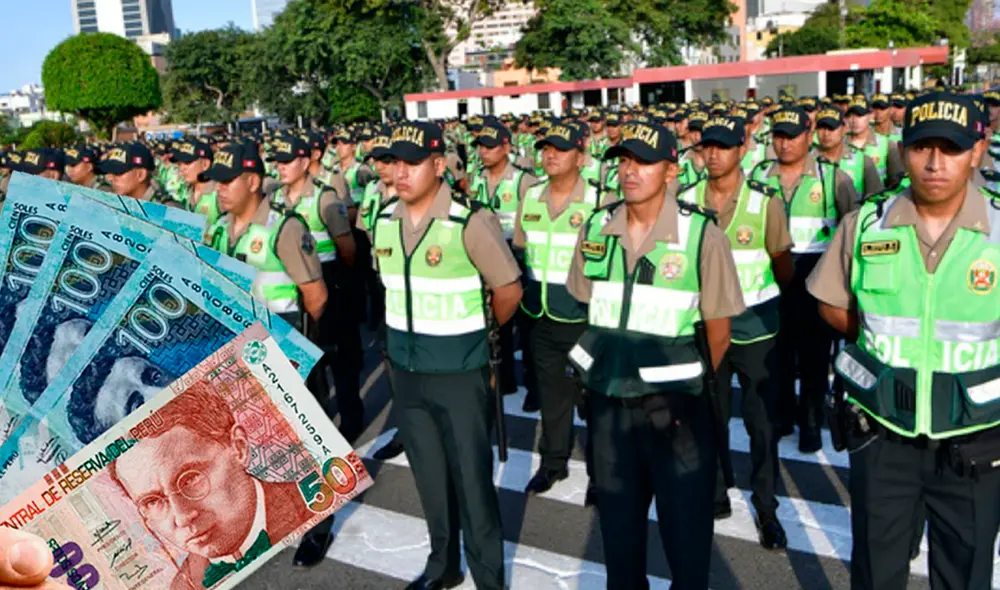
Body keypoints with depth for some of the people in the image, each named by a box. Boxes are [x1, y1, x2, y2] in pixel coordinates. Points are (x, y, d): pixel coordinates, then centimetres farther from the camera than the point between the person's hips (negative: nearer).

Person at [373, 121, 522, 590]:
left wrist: (477, 331, 6)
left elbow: (509, 291, -8)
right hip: (405, 370, 5)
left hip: (460, 372, -5)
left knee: (471, 477, 6)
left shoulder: (471, 222, -18)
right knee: (428, 473, 19)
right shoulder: (384, 220, 0)